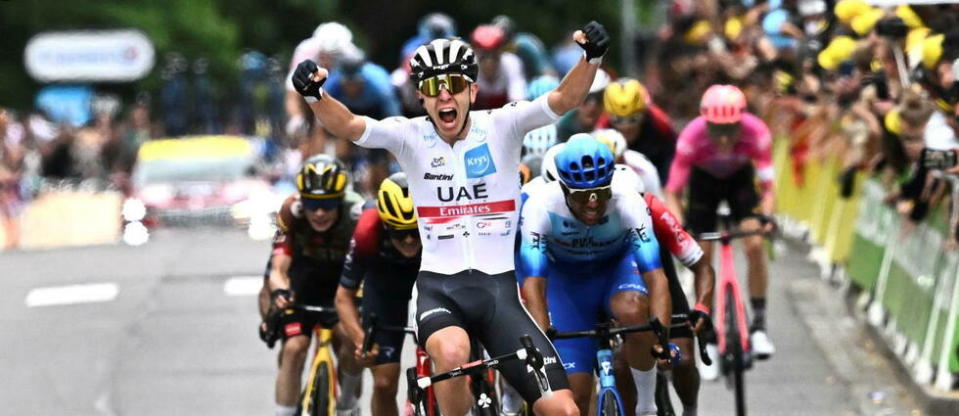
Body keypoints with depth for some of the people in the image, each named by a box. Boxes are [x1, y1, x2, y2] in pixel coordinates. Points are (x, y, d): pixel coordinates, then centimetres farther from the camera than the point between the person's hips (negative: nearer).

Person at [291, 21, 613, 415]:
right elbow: (349, 125, -18)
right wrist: (316, 96, -38)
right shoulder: (410, 136, -2)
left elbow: (563, 99, -16)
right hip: (439, 288, -1)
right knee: (452, 354, -37)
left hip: (497, 289, 1)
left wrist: (591, 59, -35)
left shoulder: (500, 127, -2)